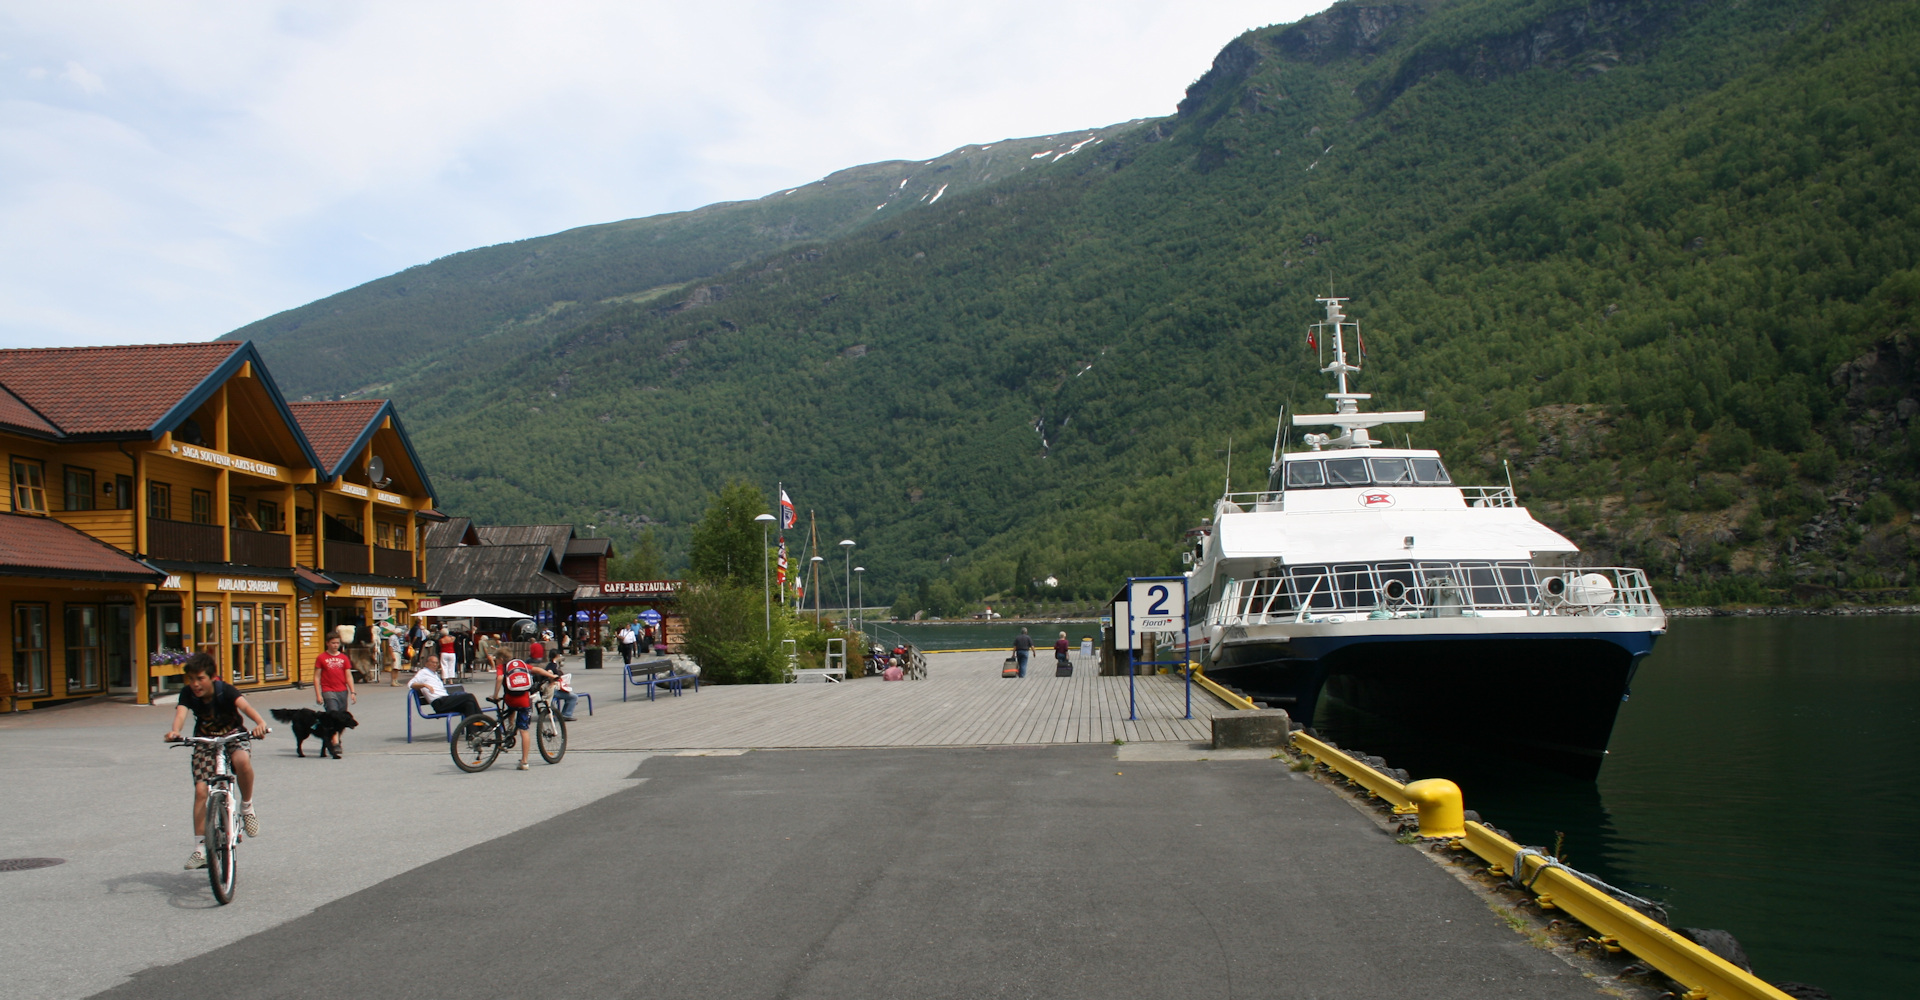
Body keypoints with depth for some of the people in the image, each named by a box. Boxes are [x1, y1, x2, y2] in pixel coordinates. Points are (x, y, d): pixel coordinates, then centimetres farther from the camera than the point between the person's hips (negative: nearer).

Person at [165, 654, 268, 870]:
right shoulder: (188, 695, -14)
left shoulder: (225, 690, -21)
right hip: (204, 743, 3)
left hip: (232, 738, -3)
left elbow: (243, 705, -38)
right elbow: (181, 712, -33)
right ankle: (200, 848, -3)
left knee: (243, 761, -36)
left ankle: (247, 807, -11)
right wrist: (175, 731, -56)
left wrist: (260, 722, -59)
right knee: (200, 790, -10)